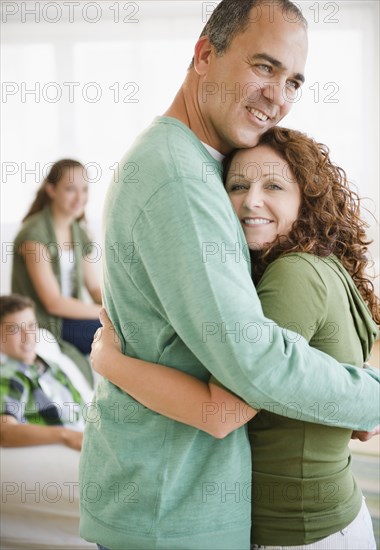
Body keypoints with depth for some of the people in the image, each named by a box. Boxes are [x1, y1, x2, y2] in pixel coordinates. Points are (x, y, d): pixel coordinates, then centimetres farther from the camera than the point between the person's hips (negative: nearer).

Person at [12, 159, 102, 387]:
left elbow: (95, 288, 8)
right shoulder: (34, 233, -16)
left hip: (69, 319, 7)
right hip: (40, 327, -7)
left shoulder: (78, 233, 8)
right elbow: (53, 302, -20)